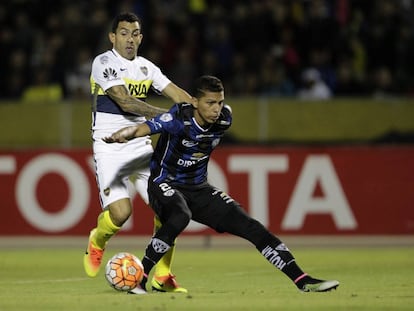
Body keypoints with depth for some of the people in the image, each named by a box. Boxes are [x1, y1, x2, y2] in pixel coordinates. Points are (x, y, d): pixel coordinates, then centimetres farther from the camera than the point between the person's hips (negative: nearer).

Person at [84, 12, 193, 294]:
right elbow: (125, 101, -20)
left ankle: (162, 276, 6)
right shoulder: (104, 63, -9)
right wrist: (166, 115, -26)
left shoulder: (147, 67, 11)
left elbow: (177, 93, 5)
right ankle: (97, 241, 17)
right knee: (120, 212, -19)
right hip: (109, 147, -6)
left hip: (140, 146, 6)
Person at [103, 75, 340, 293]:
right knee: (181, 216, -38)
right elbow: (143, 129, -40)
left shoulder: (224, 119, -9)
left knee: (249, 225, -3)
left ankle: (302, 280, 2)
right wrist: (121, 136, -58)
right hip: (165, 184, -5)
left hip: (198, 188, 5)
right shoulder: (179, 119, -26)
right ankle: (139, 277, -28)